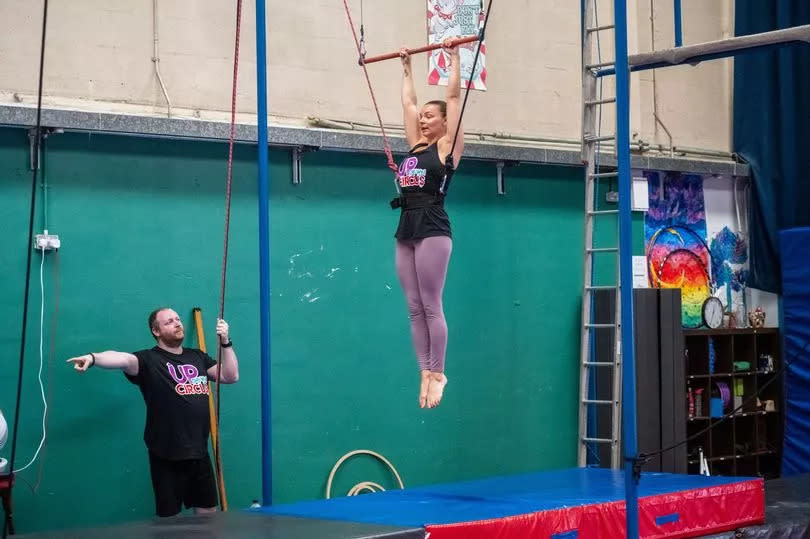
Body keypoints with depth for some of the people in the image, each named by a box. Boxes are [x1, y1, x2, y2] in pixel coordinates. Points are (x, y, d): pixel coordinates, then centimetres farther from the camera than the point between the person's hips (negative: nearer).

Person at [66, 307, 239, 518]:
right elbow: (124, 359, -27)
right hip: (167, 456, -5)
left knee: (208, 514, 15)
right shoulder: (149, 359, -7)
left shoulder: (198, 357, 13)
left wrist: (225, 342, -1)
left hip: (199, 452, 6)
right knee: (170, 519, 4)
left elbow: (231, 376, 11)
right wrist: (93, 358, -48)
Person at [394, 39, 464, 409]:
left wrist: (454, 58, 3)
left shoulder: (447, 145, 1)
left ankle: (438, 373, 1)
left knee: (431, 307, -5)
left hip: (432, 229, -7)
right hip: (406, 230, 7)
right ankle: (426, 372, 11)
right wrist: (406, 67, 34)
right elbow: (408, 102, 26)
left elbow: (453, 95, -1)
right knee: (414, 309, 6)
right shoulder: (416, 145, 17)